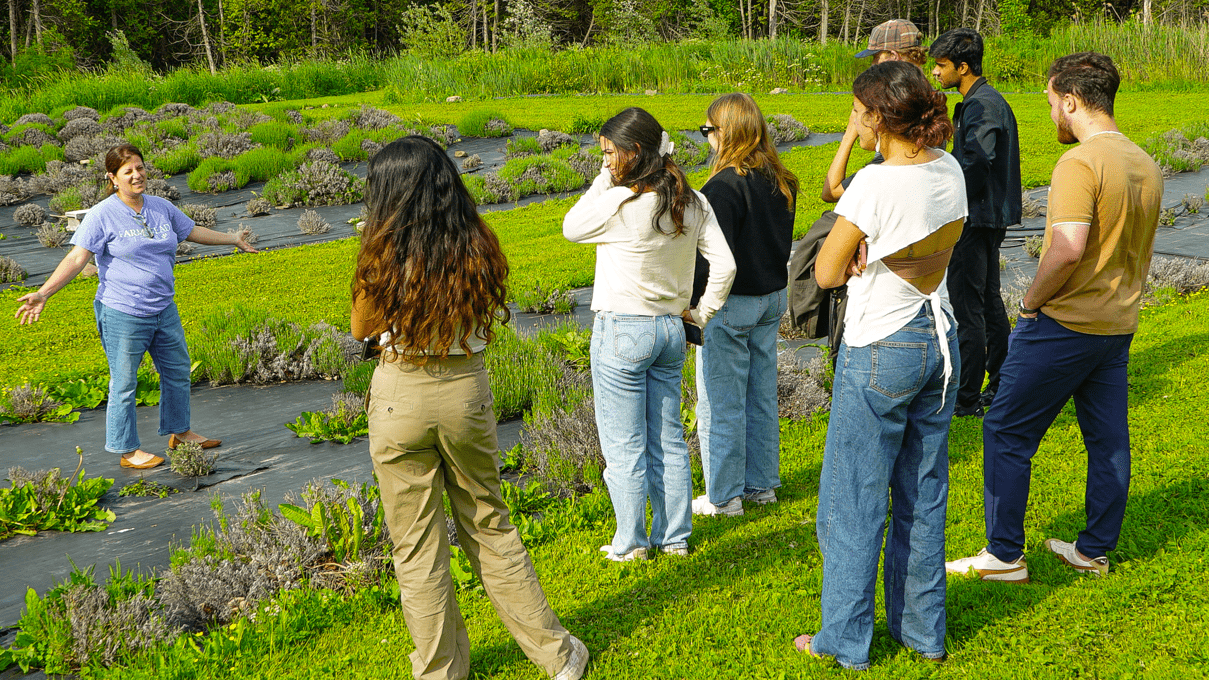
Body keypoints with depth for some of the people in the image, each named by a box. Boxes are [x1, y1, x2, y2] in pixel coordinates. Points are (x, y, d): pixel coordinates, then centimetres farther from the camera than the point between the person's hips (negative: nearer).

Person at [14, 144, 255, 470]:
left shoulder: (162, 208, 6)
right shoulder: (102, 215, -11)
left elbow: (193, 231, 22)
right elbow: (77, 258, -14)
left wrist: (233, 239, 32)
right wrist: (43, 293, -23)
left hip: (164, 310, 7)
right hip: (123, 315, -7)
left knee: (178, 372, 19)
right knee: (124, 384, 3)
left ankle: (179, 432, 38)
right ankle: (128, 451, 16)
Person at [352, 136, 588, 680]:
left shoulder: (386, 254, -13)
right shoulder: (479, 247, -4)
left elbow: (361, 329, 1)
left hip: (401, 396, -3)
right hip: (468, 390, 3)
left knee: (416, 544, 11)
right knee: (488, 526, 18)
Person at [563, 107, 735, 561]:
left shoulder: (620, 203, -19)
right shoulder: (692, 202, 1)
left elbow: (571, 228, -2)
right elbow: (724, 265, 0)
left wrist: (605, 179, -4)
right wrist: (702, 312, 10)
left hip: (622, 332, -7)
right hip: (671, 329, 7)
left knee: (624, 444, 6)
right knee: (668, 439, 16)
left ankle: (630, 543, 16)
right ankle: (675, 537, 25)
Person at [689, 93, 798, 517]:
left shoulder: (724, 187, -21)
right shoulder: (780, 183, 5)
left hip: (730, 305, -8)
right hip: (773, 298, 8)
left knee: (721, 405, 3)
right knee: (761, 396, 17)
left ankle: (723, 496, 13)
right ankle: (761, 483, 28)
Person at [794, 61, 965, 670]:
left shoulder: (874, 184, -22)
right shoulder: (950, 171, 0)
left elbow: (826, 273, -14)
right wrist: (869, 257, -7)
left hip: (880, 352, -7)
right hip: (940, 341, 7)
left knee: (854, 500, 7)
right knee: (924, 494, 17)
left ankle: (845, 641, 19)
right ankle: (923, 630, 29)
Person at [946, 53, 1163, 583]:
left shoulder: (1080, 163, -19)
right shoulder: (1147, 166, 9)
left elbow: (1068, 248, -29)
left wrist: (1031, 301, -15)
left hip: (1064, 323, -9)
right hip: (1120, 324, 9)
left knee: (1007, 433, 2)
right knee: (1109, 440, 14)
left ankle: (1005, 555, 7)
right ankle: (1095, 550, 24)